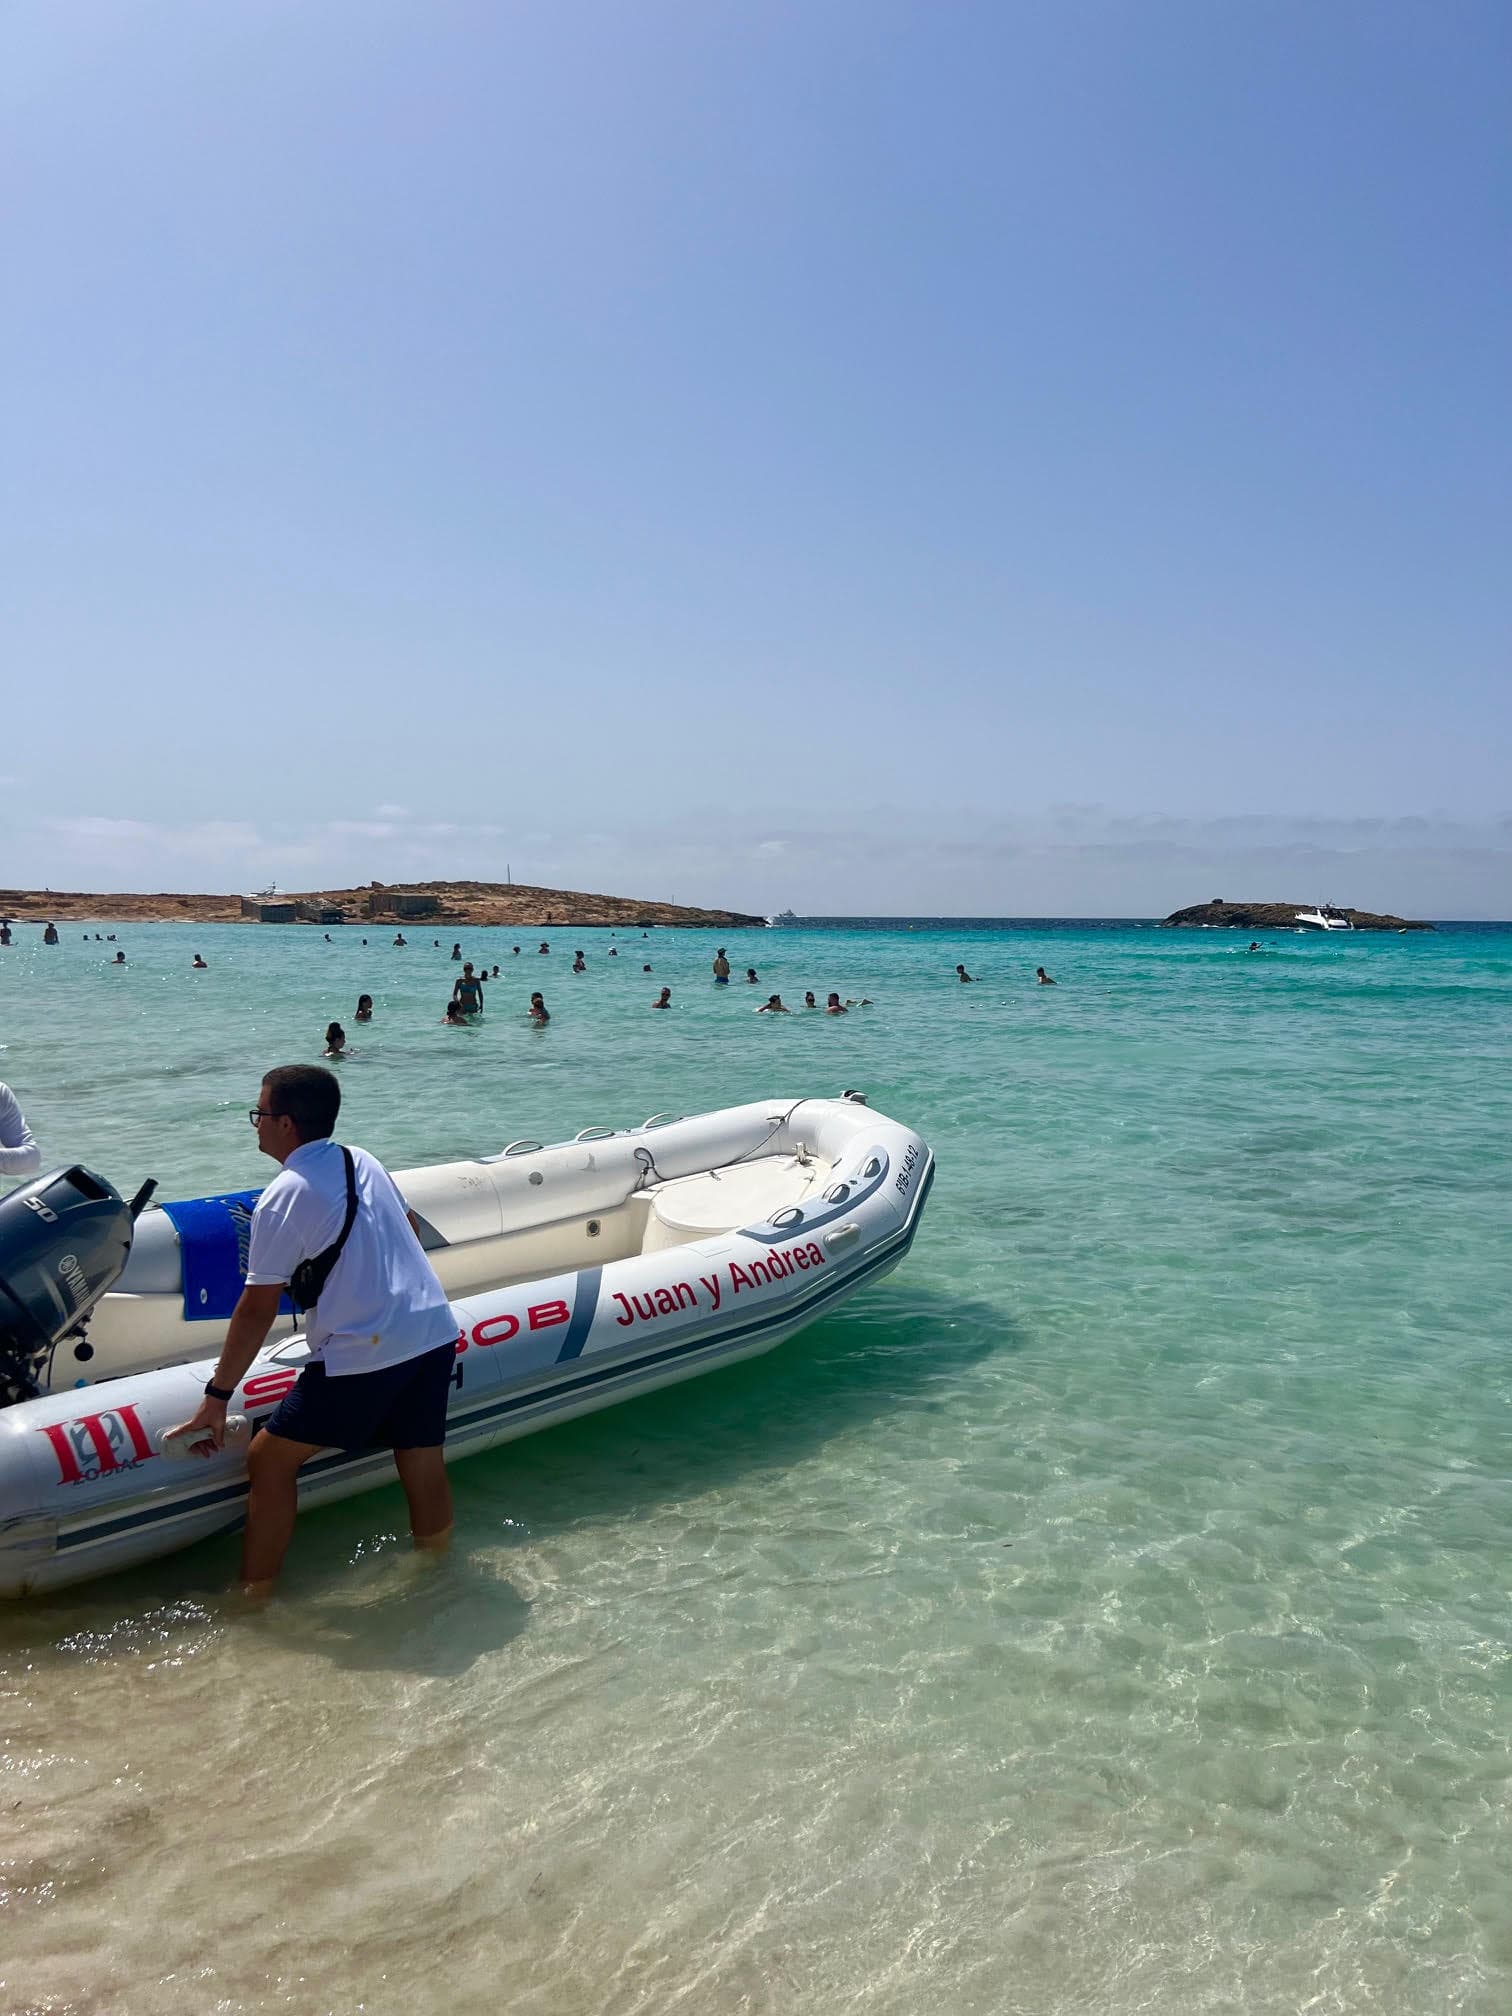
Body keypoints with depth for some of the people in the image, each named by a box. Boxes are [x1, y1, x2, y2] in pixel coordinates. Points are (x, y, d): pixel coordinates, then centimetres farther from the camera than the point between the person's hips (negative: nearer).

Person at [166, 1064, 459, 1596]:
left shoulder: (281, 1198, -7)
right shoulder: (364, 1161, 11)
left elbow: (257, 1312, -7)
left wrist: (217, 1397, 0)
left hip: (362, 1357, -6)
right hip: (436, 1333, 7)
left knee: (270, 1460, 9)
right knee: (422, 1461, 17)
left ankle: (253, 1598, 14)